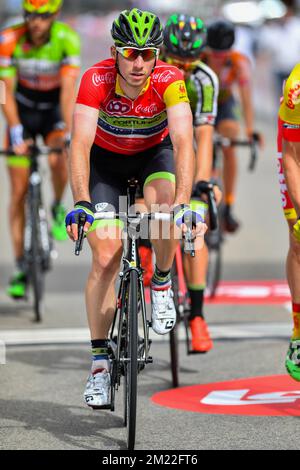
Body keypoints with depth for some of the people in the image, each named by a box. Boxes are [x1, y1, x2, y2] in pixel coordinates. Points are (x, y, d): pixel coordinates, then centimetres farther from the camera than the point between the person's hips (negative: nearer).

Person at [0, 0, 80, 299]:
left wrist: (69, 132, -40)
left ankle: (58, 208, 2)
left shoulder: (67, 39, -25)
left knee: (57, 159, -32)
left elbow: (69, 89, -30)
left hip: (54, 109, -1)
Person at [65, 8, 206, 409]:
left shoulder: (169, 80, -31)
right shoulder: (96, 80, -31)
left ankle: (161, 283, -1)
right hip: (106, 159, 0)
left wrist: (183, 204, -53)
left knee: (165, 209, -32)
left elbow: (183, 143, -40)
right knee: (106, 256, -12)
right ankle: (100, 362, -6)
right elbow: (80, 144, -38)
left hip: (155, 154, 0)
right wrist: (81, 203, -52)